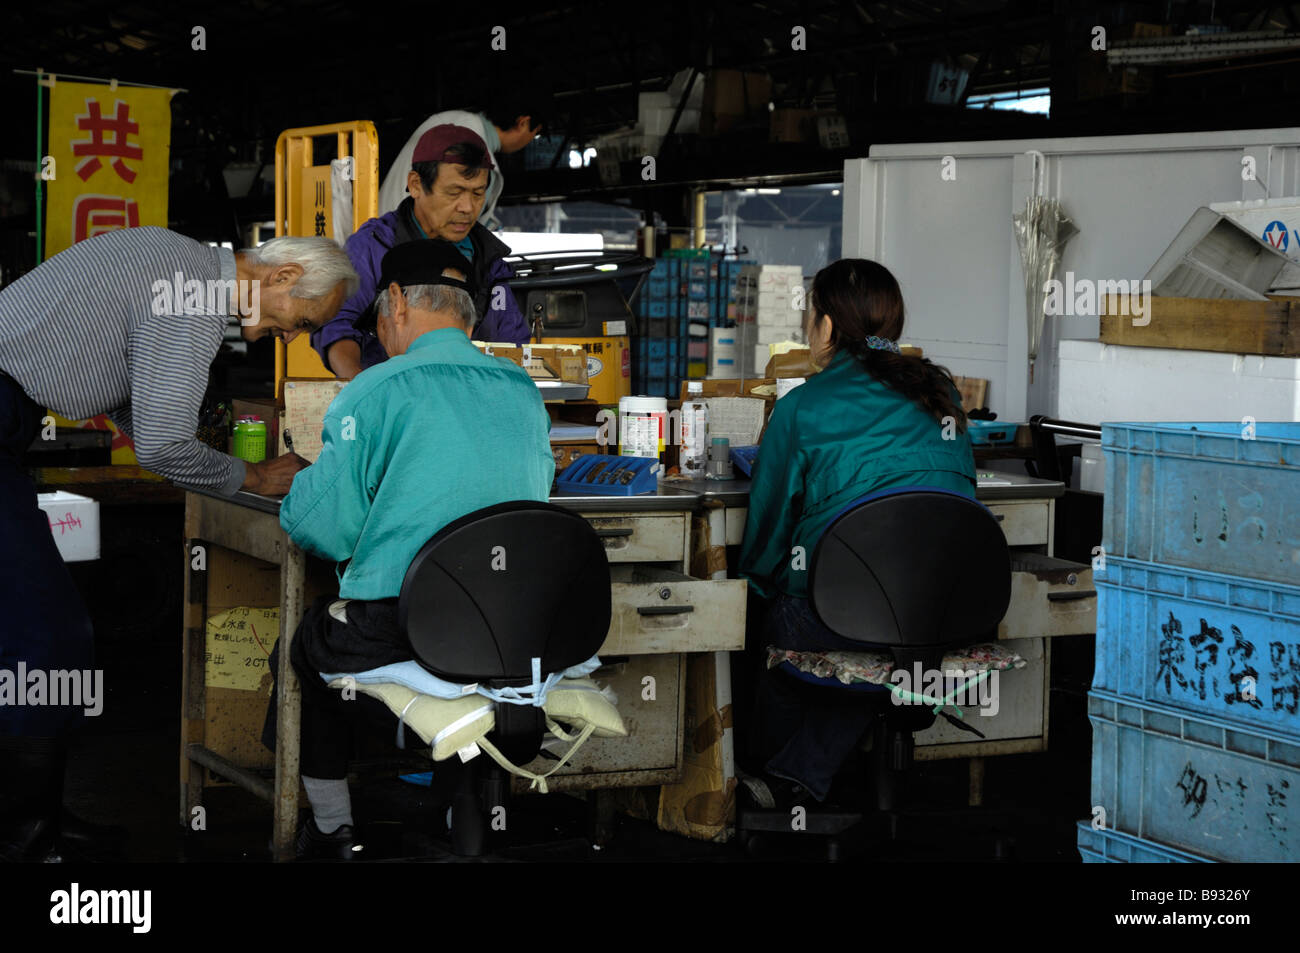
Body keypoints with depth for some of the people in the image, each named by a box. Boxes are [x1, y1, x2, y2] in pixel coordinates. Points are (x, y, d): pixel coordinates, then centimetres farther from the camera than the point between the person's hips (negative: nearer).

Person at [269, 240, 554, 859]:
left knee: (303, 643, 25)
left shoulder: (376, 391, -8)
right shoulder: (525, 392, 10)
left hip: (393, 639, -5)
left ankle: (330, 831, 33)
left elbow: (320, 527, -9)